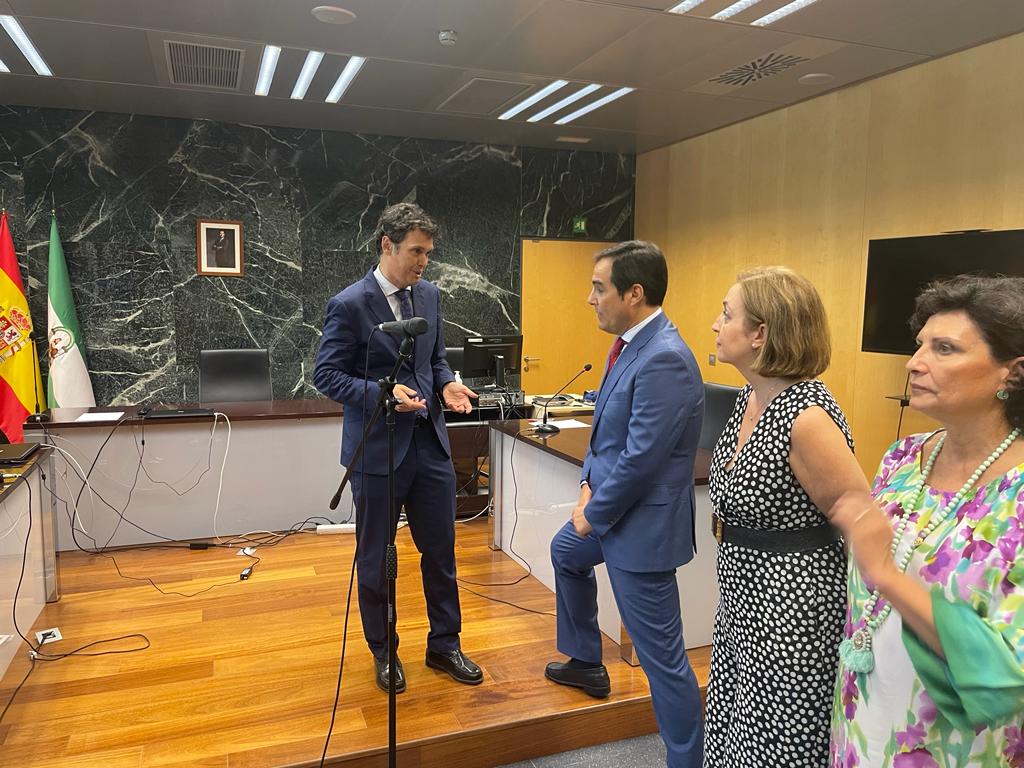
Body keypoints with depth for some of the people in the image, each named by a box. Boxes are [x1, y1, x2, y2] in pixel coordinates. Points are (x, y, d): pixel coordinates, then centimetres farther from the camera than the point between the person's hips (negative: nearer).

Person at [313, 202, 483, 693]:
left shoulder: (429, 295, 5)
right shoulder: (349, 305, -13)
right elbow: (326, 375, -11)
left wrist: (447, 385, -5)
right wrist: (383, 393, -24)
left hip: (429, 441, 5)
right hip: (379, 448, -5)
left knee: (440, 550, 13)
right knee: (376, 558, 12)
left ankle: (444, 645, 31)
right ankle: (383, 652, 32)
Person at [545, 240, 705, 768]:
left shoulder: (664, 359, -27)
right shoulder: (630, 344, 3)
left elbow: (640, 459, -27)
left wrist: (594, 514, -14)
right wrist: (589, 482, 3)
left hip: (641, 522, -11)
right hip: (609, 504, 11)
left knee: (661, 654, -1)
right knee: (566, 553, 33)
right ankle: (585, 662, 53)